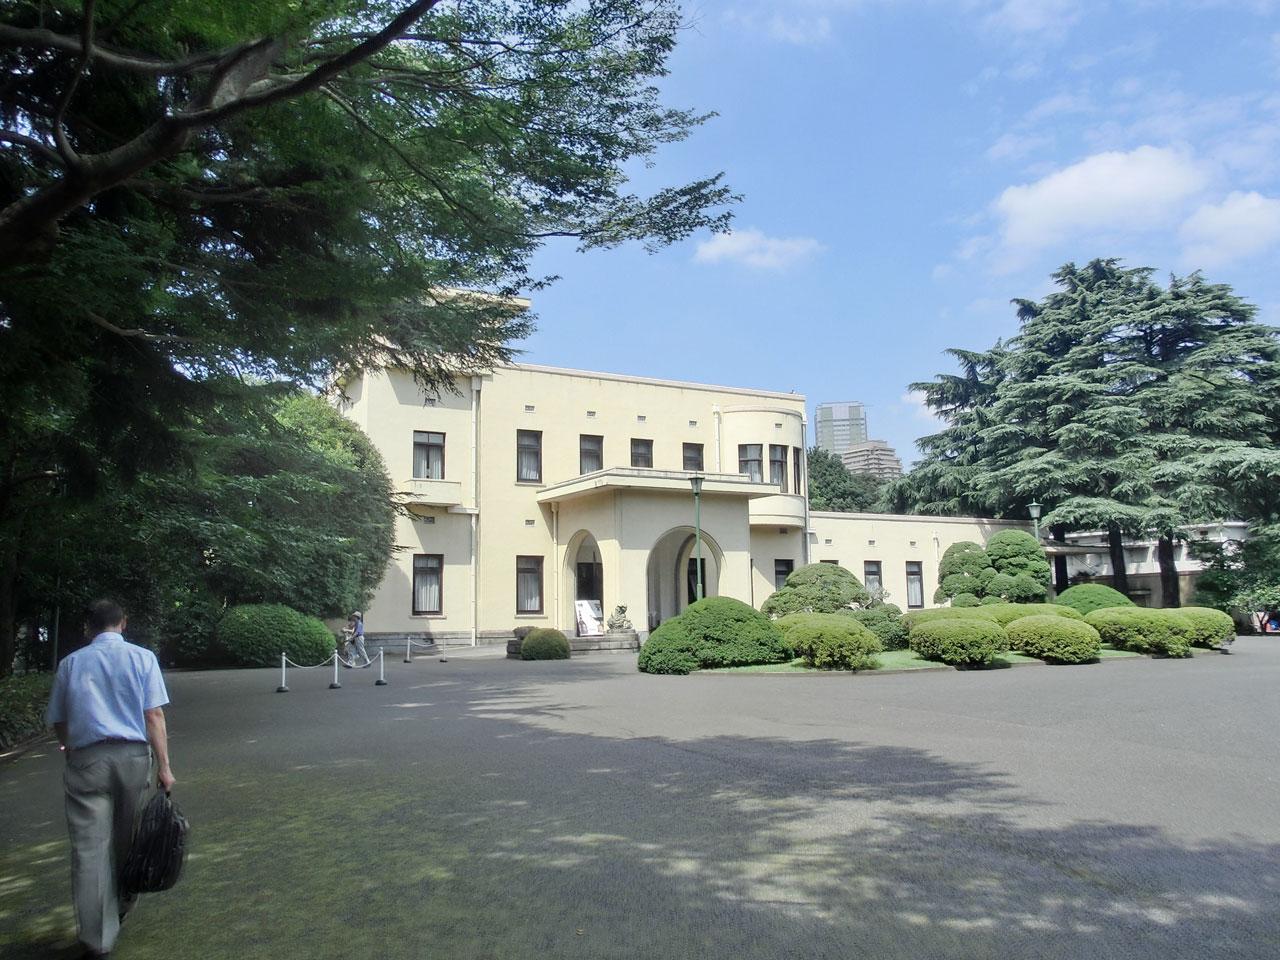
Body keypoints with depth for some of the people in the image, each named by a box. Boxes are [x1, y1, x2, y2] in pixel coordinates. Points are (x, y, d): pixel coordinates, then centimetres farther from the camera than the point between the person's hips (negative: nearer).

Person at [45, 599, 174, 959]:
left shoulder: (70, 663, 7)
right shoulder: (142, 658, 2)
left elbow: (58, 721, 14)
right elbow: (154, 716, -5)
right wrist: (164, 765, -4)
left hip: (87, 759, 0)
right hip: (133, 755, 0)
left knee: (89, 848, 2)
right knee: (126, 840, 17)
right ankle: (120, 907, 35)